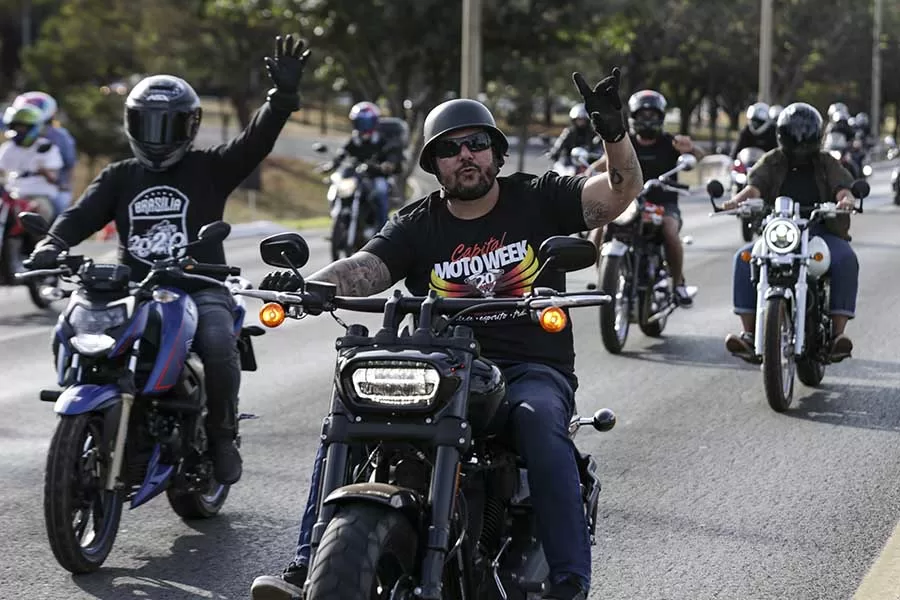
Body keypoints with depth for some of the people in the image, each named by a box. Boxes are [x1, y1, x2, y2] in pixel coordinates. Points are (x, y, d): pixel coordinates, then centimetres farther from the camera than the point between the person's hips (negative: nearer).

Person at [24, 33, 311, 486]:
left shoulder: (209, 169, 7)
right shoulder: (119, 177, 16)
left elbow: (255, 142, -8)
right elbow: (83, 213, 2)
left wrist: (283, 94, -24)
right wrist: (52, 243, -20)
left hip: (201, 290, -3)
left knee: (219, 345, -33)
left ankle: (221, 434, -9)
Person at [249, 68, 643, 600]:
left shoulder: (538, 198, 6)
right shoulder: (418, 226, 10)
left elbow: (622, 191, -5)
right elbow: (364, 268, -5)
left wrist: (614, 133, -26)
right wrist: (306, 285, -26)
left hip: (534, 370, -3)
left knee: (538, 419, -37)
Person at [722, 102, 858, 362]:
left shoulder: (827, 164, 12)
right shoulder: (772, 163, 11)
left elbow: (843, 188, -5)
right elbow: (755, 186, -6)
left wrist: (846, 200, -31)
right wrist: (737, 200, -30)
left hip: (821, 231, -1)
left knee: (846, 259, -32)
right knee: (744, 258, -26)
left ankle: (838, 333, -33)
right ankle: (749, 334, -27)